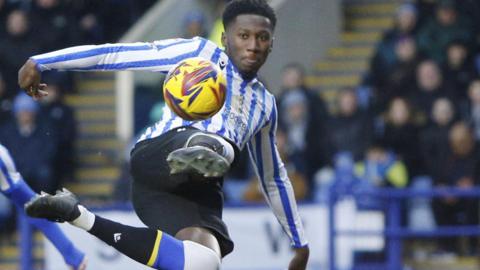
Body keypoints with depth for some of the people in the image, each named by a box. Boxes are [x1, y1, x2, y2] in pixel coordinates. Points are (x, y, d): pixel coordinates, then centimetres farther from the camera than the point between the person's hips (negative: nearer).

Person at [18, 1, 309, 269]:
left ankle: (80, 217, -22)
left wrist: (300, 242, 41)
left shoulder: (265, 104, 28)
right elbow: (114, 55, 7)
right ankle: (205, 153, -77)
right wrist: (40, 63, 2)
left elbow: (274, 178, 40)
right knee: (213, 144, -38)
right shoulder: (201, 53, 12)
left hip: (199, 192, 5)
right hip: (157, 156, -5)